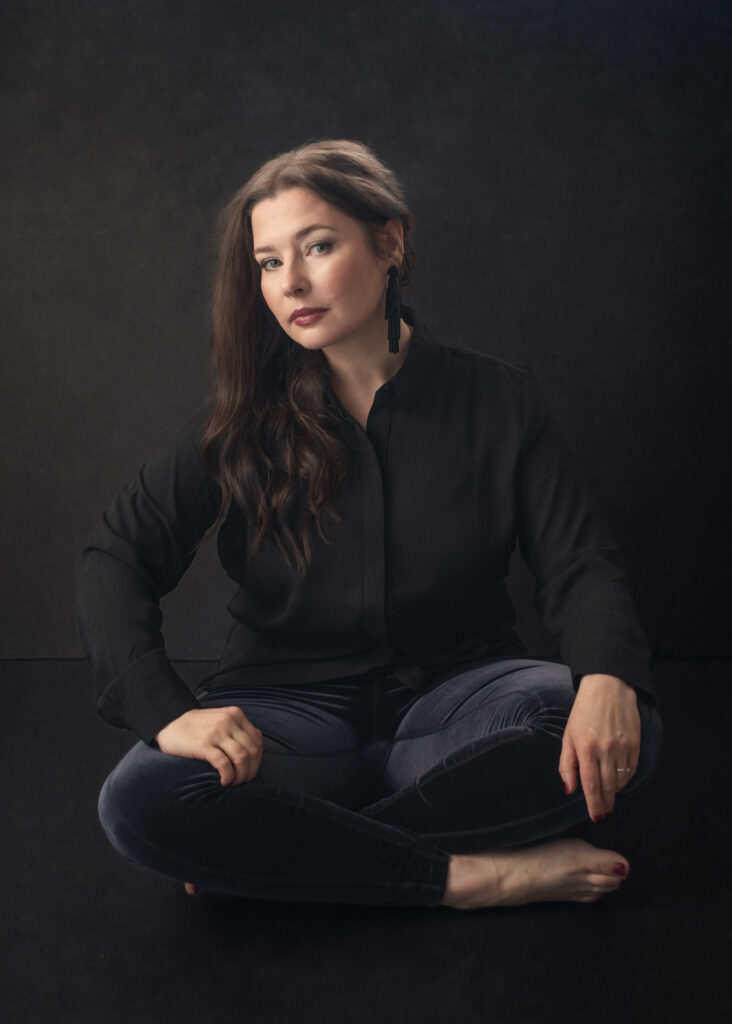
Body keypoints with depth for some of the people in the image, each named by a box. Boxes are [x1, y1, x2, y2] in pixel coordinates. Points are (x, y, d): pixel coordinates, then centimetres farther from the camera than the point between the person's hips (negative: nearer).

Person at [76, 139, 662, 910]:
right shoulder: (245, 420, 0)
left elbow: (577, 564, -4)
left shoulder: (498, 400, 0)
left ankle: (301, 853, -22)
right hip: (292, 703, 0)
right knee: (140, 802, -29)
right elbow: (115, 558, -7)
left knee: (624, 732, -30)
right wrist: (167, 711, -25)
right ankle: (467, 876, -23)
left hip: (452, 688, 1)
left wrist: (607, 677, -27)